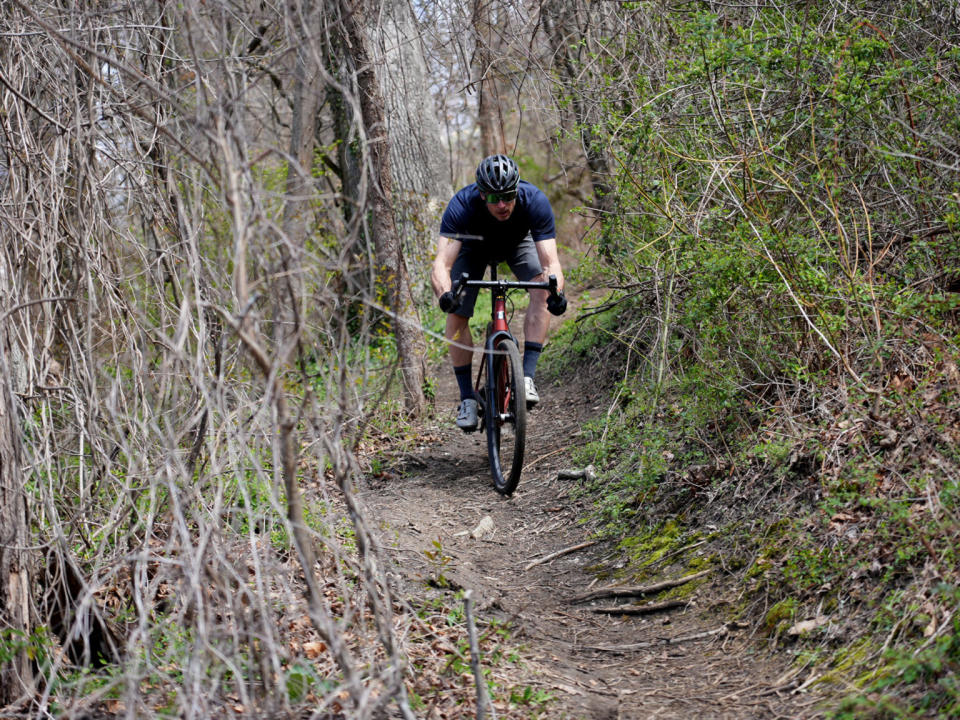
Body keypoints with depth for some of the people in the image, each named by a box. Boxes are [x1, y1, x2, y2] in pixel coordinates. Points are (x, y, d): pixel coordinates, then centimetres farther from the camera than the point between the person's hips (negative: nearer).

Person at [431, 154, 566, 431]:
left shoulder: (534, 201, -38)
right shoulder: (462, 205, -40)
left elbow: (551, 262, -42)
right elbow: (441, 263, -47)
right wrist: (444, 294, -68)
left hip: (518, 242, 0)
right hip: (474, 247, 0)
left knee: (542, 291, -27)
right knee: (456, 317, -14)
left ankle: (527, 377, -24)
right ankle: (467, 398, -1)